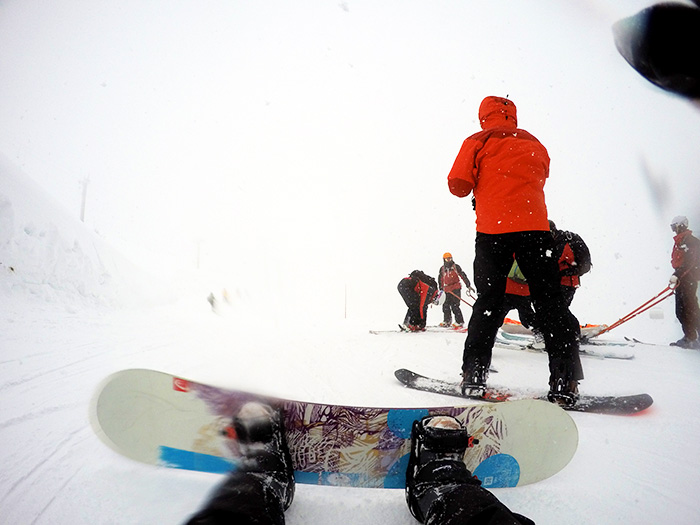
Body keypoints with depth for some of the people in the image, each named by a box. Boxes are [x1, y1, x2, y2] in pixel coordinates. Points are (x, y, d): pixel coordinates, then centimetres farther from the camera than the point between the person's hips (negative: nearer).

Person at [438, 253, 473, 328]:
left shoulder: (456, 267, 1)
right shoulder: (442, 269, 11)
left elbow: (463, 276, 0)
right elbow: (440, 279, 20)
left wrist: (468, 285, -3)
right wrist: (441, 289, 16)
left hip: (456, 288, -4)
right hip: (447, 290, 4)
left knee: (454, 306, -13)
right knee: (445, 306, 4)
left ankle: (459, 322, -5)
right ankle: (447, 321, 20)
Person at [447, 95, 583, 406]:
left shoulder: (478, 141, 8)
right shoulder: (534, 144, 19)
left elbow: (458, 185, -2)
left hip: (492, 229, -1)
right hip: (534, 227, 2)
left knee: (488, 301, 6)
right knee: (549, 301, 3)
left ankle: (474, 374, 4)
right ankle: (565, 382, -4)